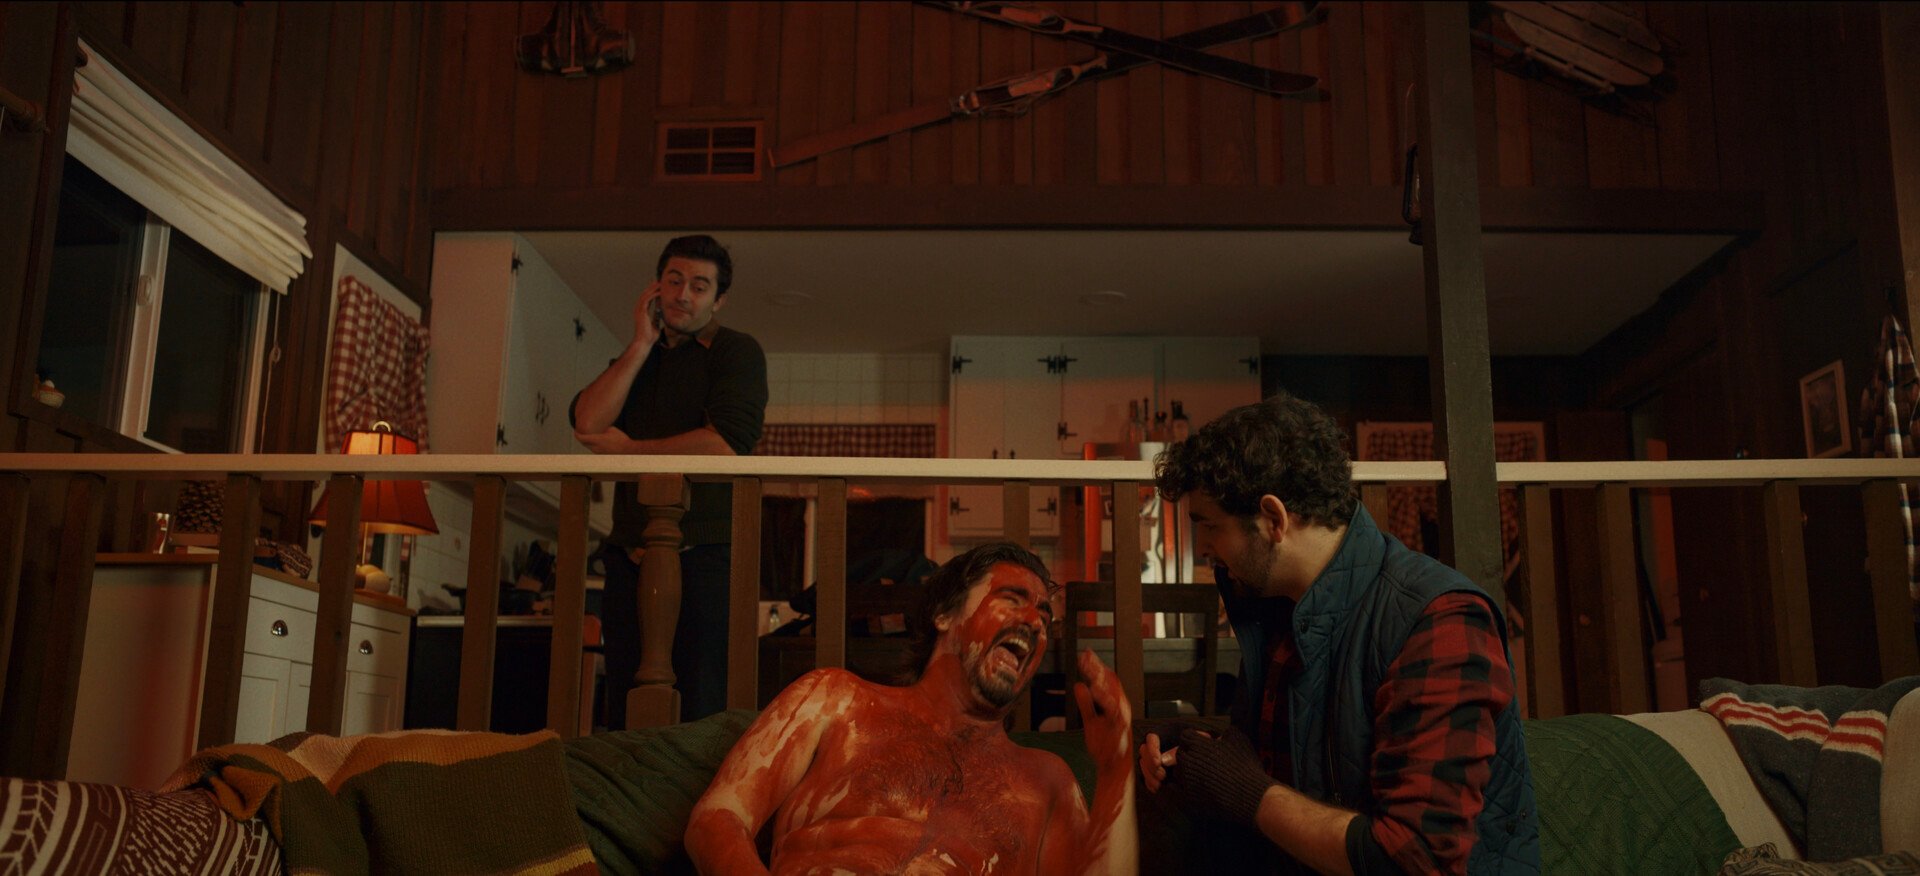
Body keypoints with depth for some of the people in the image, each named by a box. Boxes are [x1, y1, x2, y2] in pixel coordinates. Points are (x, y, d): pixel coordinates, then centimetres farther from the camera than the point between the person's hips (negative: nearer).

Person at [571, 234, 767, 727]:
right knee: (623, 719, 6)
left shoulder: (737, 351, 4)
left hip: (704, 556, -5)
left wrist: (629, 449, 0)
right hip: (630, 557, 6)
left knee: (699, 718, -7)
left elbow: (727, 444, -12)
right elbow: (588, 421, 3)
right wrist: (643, 344, 3)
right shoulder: (635, 359, 22)